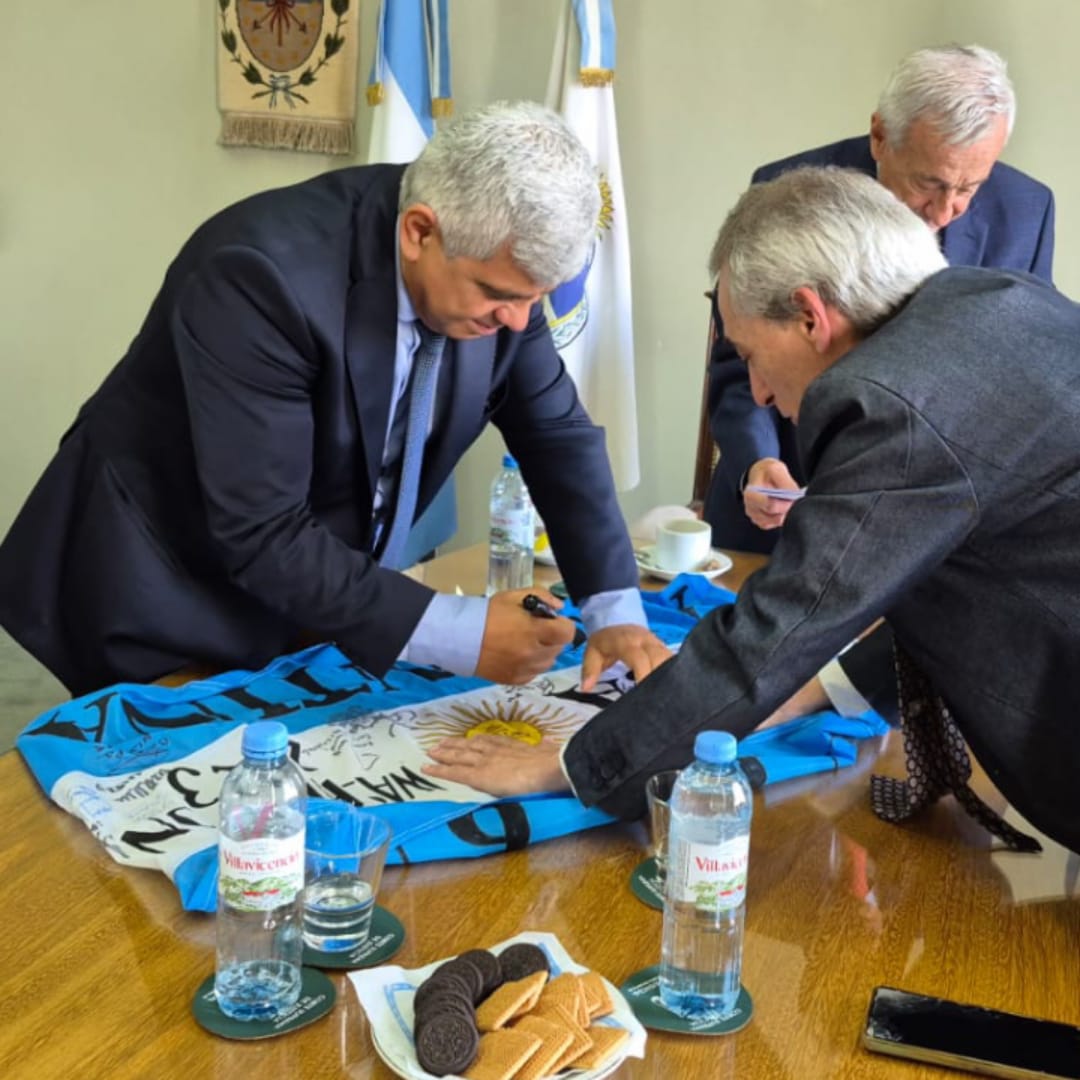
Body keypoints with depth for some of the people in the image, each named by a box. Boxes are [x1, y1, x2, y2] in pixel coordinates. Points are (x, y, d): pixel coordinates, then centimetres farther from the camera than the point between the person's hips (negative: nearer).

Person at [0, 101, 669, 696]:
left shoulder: (493, 260, -13)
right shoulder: (265, 272, -32)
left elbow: (558, 434, -2)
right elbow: (262, 535, -32)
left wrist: (616, 610, -12)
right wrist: (457, 635, -34)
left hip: (315, 595, 6)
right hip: (167, 603, -5)